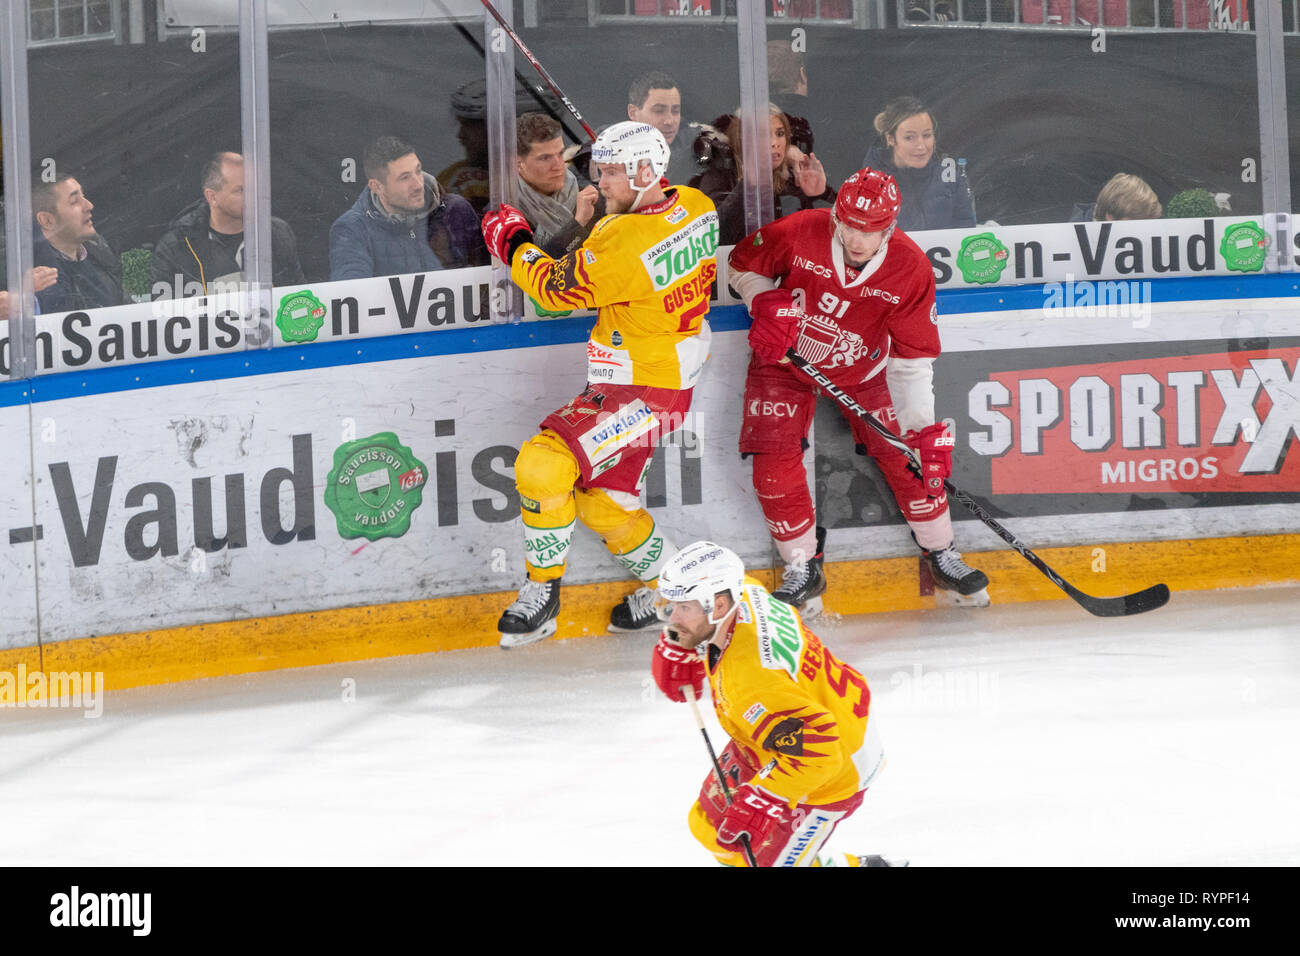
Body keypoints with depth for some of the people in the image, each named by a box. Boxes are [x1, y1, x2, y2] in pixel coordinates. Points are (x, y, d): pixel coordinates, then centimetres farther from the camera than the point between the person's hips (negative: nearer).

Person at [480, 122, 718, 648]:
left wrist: (512, 241, 2)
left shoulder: (626, 244, -28)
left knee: (544, 465, -17)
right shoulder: (695, 207, -2)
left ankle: (542, 592, -4)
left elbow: (555, 289, -13)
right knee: (601, 500, 17)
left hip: (643, 392, -10)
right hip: (671, 372, 10)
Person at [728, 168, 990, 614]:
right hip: (784, 360, 0)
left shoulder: (910, 268, -22)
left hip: (861, 369, 1)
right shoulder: (799, 233, -25)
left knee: (905, 457, -4)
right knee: (775, 466, -11)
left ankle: (941, 555, 16)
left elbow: (913, 358, -17)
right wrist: (766, 302, -25)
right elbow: (743, 263, -5)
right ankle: (802, 569, 7)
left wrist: (924, 430, -21)